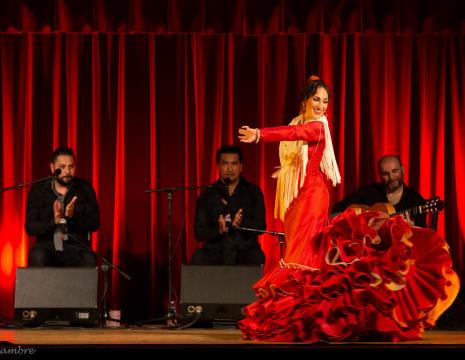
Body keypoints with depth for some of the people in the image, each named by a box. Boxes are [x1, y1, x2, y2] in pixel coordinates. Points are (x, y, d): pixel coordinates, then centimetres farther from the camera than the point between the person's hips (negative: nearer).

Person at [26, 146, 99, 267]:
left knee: (90, 261, -33)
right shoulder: (38, 190, 3)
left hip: (77, 247, 0)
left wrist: (72, 216, -19)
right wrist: (53, 221, -21)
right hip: (47, 246, 0)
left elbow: (94, 223, 1)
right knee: (37, 257, -34)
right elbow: (30, 228, -2)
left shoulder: (85, 189, 6)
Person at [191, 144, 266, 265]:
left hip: (246, 251, 0)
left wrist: (241, 224, -23)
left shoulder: (253, 192, 8)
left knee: (257, 257, -33)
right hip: (215, 250, 0)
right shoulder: (207, 194, 7)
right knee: (198, 258, -31)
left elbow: (260, 226, -1)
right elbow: (199, 232, 1)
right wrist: (218, 230, -21)